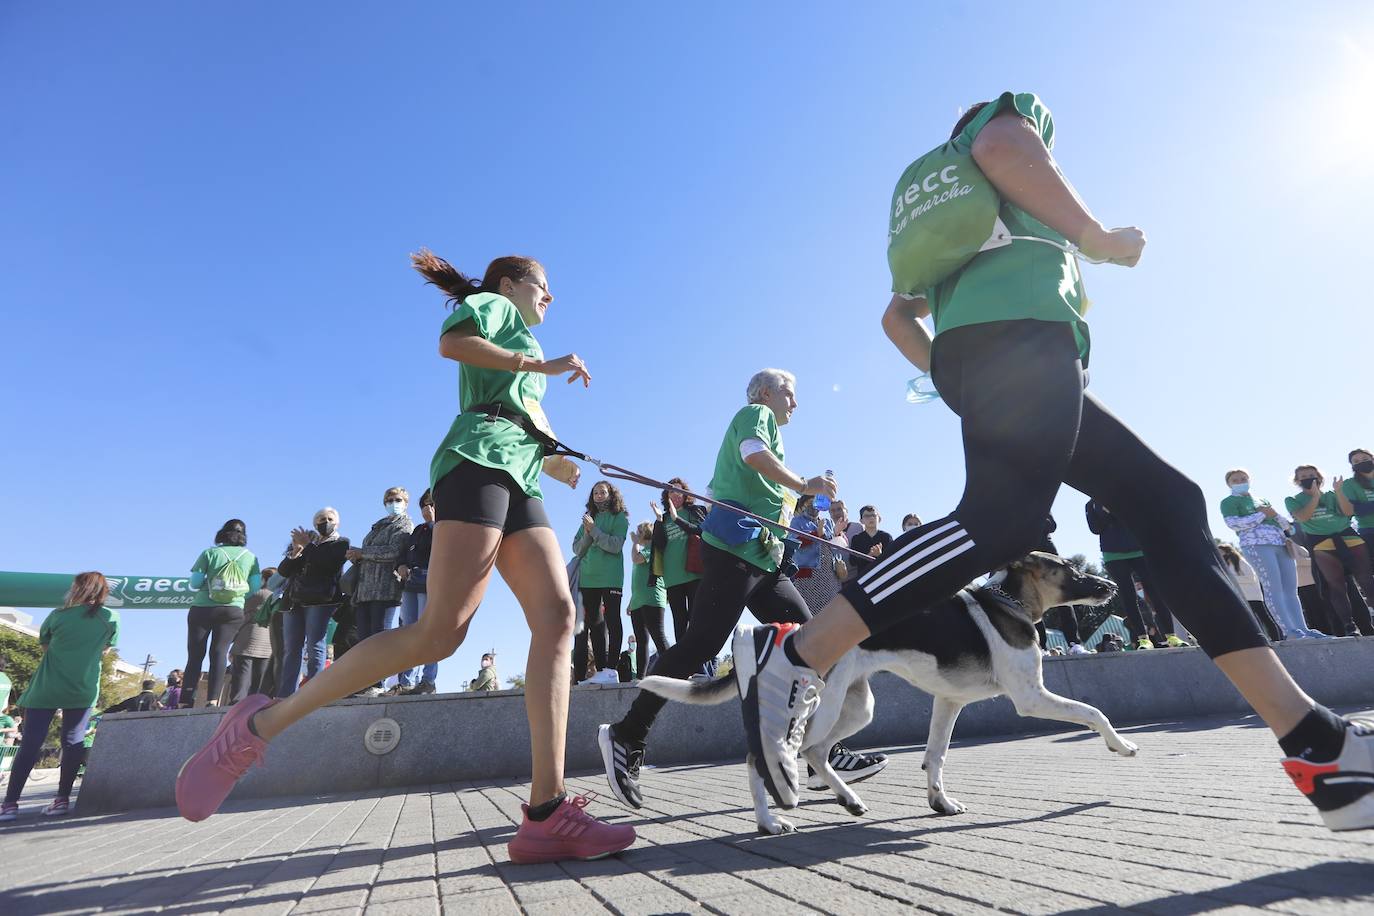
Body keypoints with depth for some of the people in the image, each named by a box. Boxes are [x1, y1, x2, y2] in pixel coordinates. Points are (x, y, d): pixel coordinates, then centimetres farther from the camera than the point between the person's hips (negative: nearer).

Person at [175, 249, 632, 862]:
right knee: (440, 632, -20)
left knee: (558, 616, -13)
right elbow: (450, 343, -8)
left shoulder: (522, 349, 38)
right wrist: (542, 365, -4)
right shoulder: (493, 307, 16)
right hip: (479, 459, -8)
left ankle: (545, 814, -20)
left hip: (518, 486, 9)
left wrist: (551, 462, 21)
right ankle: (261, 723, -4)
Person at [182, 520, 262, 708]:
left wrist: (208, 581, 18)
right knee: (220, 652, -2)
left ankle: (186, 702, 0)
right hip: (233, 610, 1)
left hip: (202, 608, 0)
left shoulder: (210, 552, 3)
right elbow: (255, 588, 1)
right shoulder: (250, 557, 6)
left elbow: (194, 582, -3)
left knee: (195, 654, 4)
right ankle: (213, 699, -15)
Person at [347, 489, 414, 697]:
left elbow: (393, 551, -13)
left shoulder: (404, 525, 4)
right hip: (365, 590, 7)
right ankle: (363, 684, 3)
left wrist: (361, 552, -7)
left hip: (385, 589, -7)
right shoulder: (377, 527, 29)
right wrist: (356, 557, 3)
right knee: (364, 638, 2)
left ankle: (376, 684, -12)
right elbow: (366, 557, 26)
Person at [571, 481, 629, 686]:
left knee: (611, 621, -7)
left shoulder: (620, 517, 4)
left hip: (610, 578, -5)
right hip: (588, 578, 6)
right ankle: (601, 670, 7)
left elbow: (616, 545, -9)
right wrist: (586, 535, -7)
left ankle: (611, 669, -9)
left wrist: (594, 530, -11)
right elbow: (576, 548, 11)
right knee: (594, 623, 4)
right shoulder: (589, 519, 18)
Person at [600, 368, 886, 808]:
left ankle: (825, 751, 6)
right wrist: (803, 485, -10)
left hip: (762, 556, 10)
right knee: (701, 643, -15)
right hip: (736, 545, -10)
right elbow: (754, 454, -17)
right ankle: (627, 735, -8)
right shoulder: (755, 413, 6)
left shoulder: (766, 427, 33)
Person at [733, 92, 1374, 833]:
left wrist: (956, 380, 29)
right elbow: (999, 147, -3)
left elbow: (897, 315, 33)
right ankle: (793, 655, -28)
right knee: (1001, 519, -26)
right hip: (1018, 328, -9)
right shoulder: (1016, 109, 24)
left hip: (970, 353, 9)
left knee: (1167, 503, 4)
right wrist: (1100, 237, 2)